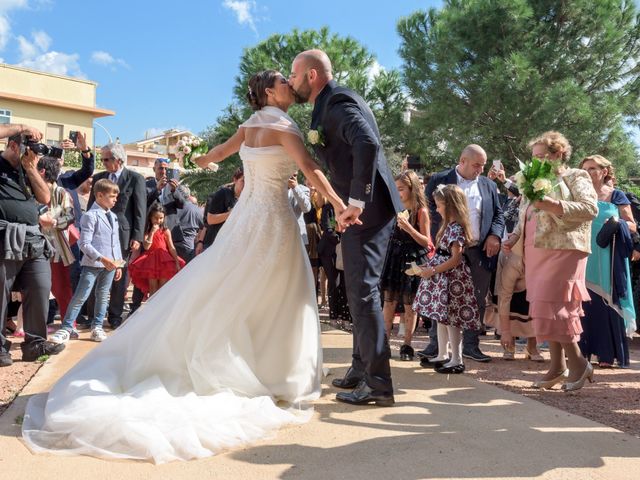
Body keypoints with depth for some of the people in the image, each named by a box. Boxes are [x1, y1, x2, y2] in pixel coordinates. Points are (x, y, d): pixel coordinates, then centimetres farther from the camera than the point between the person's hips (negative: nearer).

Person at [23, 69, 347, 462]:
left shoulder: (250, 126, 12)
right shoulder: (283, 127, -9)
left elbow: (221, 152, 30)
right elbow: (311, 169, -21)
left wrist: (204, 160, 52)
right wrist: (340, 205, -22)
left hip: (247, 216, 8)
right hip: (273, 220, -7)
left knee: (218, 291, 10)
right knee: (273, 297, 0)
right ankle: (273, 376, 8)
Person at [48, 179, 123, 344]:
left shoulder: (113, 217, 13)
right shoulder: (90, 216, -10)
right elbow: (84, 244, -15)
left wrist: (119, 264, 14)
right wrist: (101, 258, -22)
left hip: (110, 264, 7)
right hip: (92, 263, -7)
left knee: (103, 295, 12)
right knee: (80, 296, -6)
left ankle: (97, 327, 21)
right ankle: (66, 328, 3)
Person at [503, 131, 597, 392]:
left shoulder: (575, 177, 2)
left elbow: (591, 208, -12)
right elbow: (525, 218, 25)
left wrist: (555, 206, -22)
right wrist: (514, 237, 8)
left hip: (562, 250, -7)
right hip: (536, 253, 7)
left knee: (552, 307, -13)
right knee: (546, 309, 6)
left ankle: (578, 363, 0)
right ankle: (557, 366, 12)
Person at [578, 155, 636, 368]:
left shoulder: (616, 195, 2)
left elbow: (632, 226, 1)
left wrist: (618, 225, -18)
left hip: (608, 259, -3)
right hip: (585, 258, 3)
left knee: (607, 303, -2)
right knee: (585, 304, 4)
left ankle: (608, 354, 4)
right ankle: (584, 350, 12)